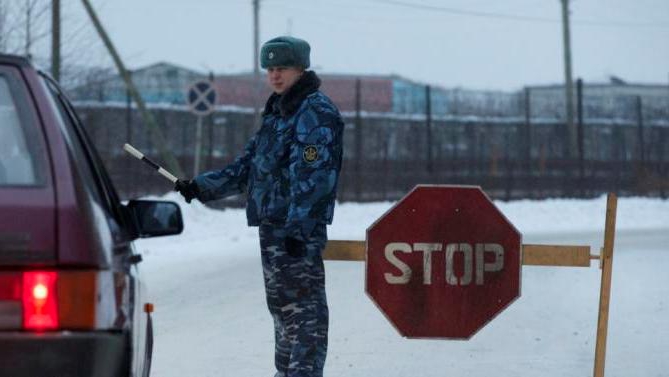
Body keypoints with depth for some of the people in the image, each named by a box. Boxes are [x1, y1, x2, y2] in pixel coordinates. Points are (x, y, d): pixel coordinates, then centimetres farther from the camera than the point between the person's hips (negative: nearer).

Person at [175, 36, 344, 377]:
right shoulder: (276, 114, 21)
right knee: (281, 304, 16)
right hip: (272, 226, 10)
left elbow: (312, 176, -18)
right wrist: (201, 187, 14)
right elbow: (246, 167, 25)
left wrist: (297, 228, -24)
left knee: (303, 306, -11)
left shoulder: (317, 112, -10)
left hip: (299, 229, -10)